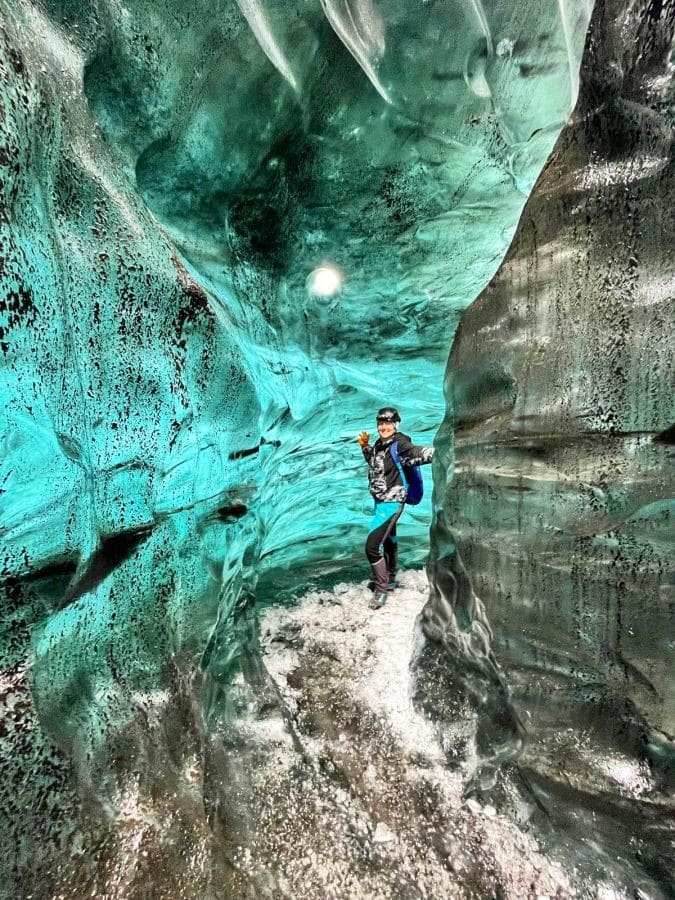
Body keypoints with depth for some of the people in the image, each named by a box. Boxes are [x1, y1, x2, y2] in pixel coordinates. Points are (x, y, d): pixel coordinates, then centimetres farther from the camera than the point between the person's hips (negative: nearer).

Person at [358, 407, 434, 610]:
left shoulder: (399, 444, -18)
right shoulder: (380, 444, 6)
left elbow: (419, 453, -34)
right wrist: (365, 446, 12)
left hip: (391, 503, -9)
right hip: (380, 501, 9)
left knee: (372, 546, -13)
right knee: (388, 541, 24)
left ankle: (381, 588, 6)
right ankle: (389, 580, 43)